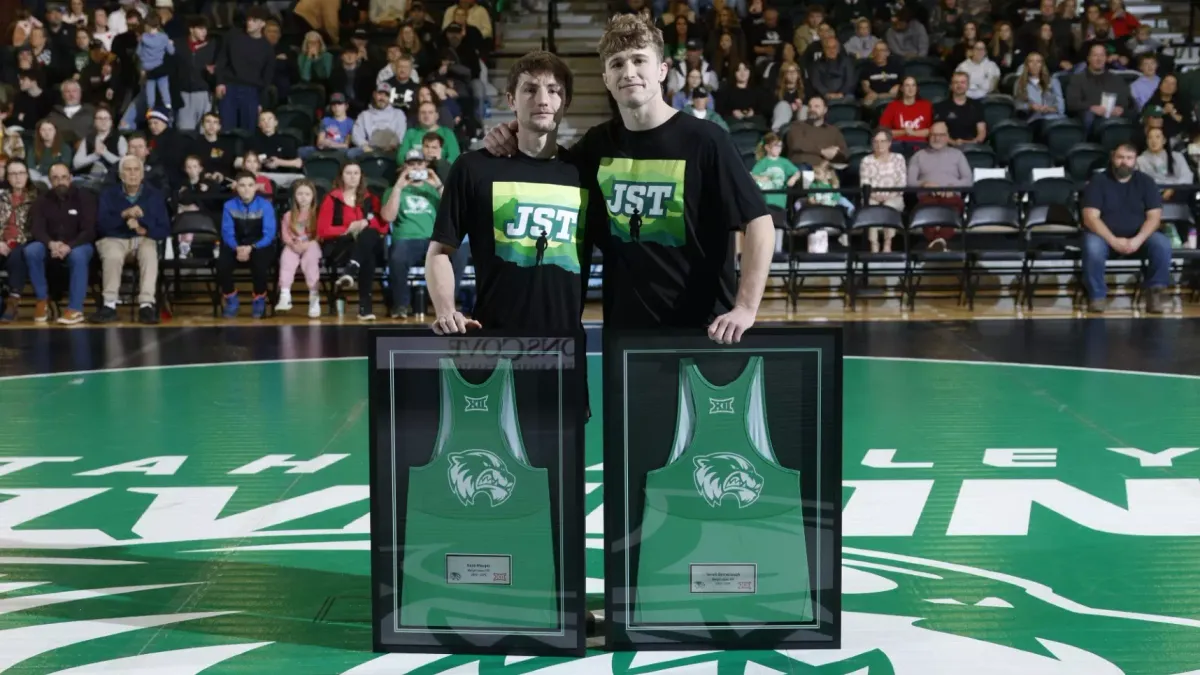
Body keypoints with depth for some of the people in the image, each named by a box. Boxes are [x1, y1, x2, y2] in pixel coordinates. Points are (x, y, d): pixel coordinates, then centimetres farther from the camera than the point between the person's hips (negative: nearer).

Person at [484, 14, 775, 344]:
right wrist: (517, 145, 2)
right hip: (625, 327, 4)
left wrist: (745, 308, -20)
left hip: (702, 327, -4)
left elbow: (758, 222, -10)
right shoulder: (598, 144, 5)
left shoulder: (704, 140, -9)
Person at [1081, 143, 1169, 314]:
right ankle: (1097, 295, -17)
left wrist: (1138, 240, -23)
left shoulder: (1145, 182, 3)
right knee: (1093, 247, -36)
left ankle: (1154, 291, -11)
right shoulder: (1098, 181, -4)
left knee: (1163, 245, -27)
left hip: (1138, 236, 2)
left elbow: (1154, 217, -4)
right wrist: (1113, 241, -25)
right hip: (1105, 235, -2)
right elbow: (1090, 218, -12)